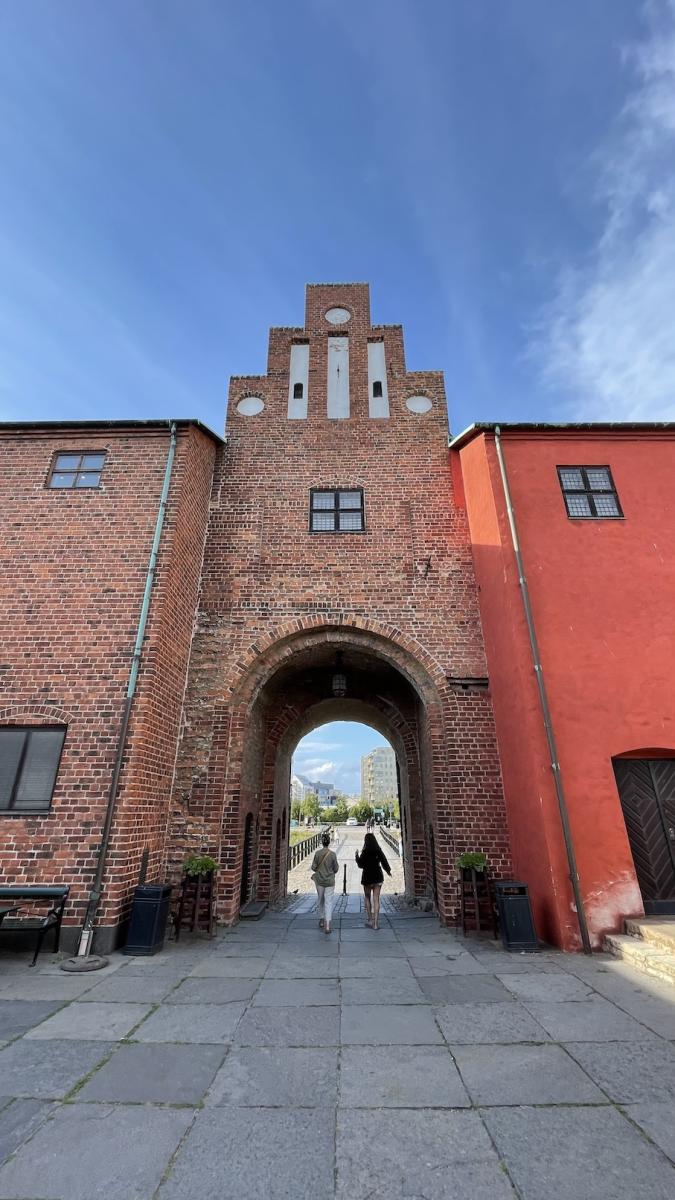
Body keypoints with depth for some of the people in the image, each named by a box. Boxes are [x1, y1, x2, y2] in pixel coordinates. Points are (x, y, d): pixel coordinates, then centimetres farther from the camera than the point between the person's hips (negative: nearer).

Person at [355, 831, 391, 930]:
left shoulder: (365, 852, -15)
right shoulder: (379, 851, -4)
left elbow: (360, 864, -9)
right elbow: (384, 862, 4)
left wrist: (357, 856, 7)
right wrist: (388, 871, 22)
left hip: (367, 877, -3)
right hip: (378, 877, 3)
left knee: (367, 898, 17)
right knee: (376, 900, 5)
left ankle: (369, 920, 16)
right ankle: (375, 923, 4)